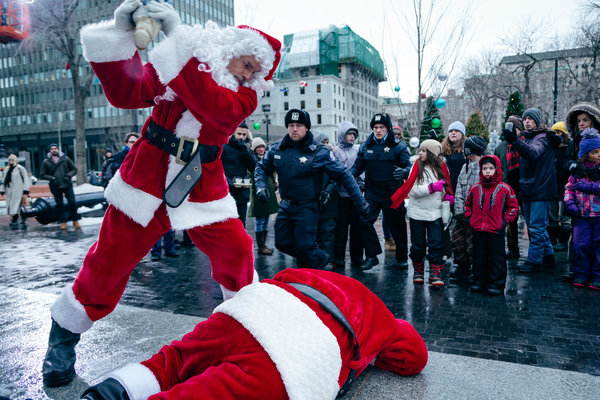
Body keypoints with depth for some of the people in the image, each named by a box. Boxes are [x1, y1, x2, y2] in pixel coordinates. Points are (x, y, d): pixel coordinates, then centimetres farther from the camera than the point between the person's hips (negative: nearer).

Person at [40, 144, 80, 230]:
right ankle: (63, 222, 17)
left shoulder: (65, 159, 2)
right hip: (55, 187, 1)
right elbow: (42, 174, 7)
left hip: (67, 185, 0)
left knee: (72, 202, -3)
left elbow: (74, 169, 8)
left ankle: (75, 220, 11)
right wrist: (51, 178, -10)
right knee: (60, 204, 7)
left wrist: (69, 175, -9)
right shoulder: (46, 162, 2)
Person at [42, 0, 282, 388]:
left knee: (236, 251, -8)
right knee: (110, 260, 3)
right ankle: (63, 337, 25)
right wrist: (121, 35, -23)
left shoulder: (245, 94, -3)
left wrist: (178, 37, -30)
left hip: (203, 188, 1)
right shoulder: (170, 63, 1)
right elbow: (126, 93, -10)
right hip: (147, 178, 0)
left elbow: (214, 106, -25)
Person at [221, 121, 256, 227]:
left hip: (242, 194, 5)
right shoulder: (224, 148, -2)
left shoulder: (247, 150, 14)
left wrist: (245, 151, -9)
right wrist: (229, 182, -18)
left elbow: (253, 168, 1)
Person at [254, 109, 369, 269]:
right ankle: (320, 257, 34)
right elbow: (262, 167, 14)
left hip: (307, 207, -5)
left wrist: (360, 201, -10)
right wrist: (261, 186, -6)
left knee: (304, 248, -8)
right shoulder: (277, 148, -1)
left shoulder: (319, 152, -14)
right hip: (285, 206, 6)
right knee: (282, 243, 11)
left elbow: (343, 175, -10)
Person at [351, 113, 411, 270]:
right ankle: (372, 256, 0)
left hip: (393, 193, -2)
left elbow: (410, 165, -9)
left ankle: (402, 257, 26)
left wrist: (404, 171, -33)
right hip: (372, 191, 2)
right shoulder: (365, 147, 7)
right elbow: (357, 166, 11)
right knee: (364, 220, -14)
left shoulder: (398, 146, -2)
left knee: (397, 225, 7)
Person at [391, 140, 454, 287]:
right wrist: (431, 187, -23)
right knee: (418, 244, 8)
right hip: (417, 212, -1)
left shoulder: (441, 167, 5)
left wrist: (448, 196, -1)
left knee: (436, 244, -4)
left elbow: (446, 187, 19)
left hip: (435, 213, 1)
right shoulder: (417, 167, -2)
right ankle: (418, 270, 26)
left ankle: (435, 274, 4)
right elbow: (413, 191, -11)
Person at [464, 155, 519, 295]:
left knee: (497, 259, 3)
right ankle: (479, 281, 23)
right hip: (478, 230, 3)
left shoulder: (504, 188, -2)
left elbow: (513, 206, 5)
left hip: (496, 231, -3)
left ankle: (496, 284, 13)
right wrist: (469, 218, 7)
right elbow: (468, 204, 19)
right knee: (479, 257, 11)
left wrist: (505, 221, -4)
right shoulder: (475, 188, 6)